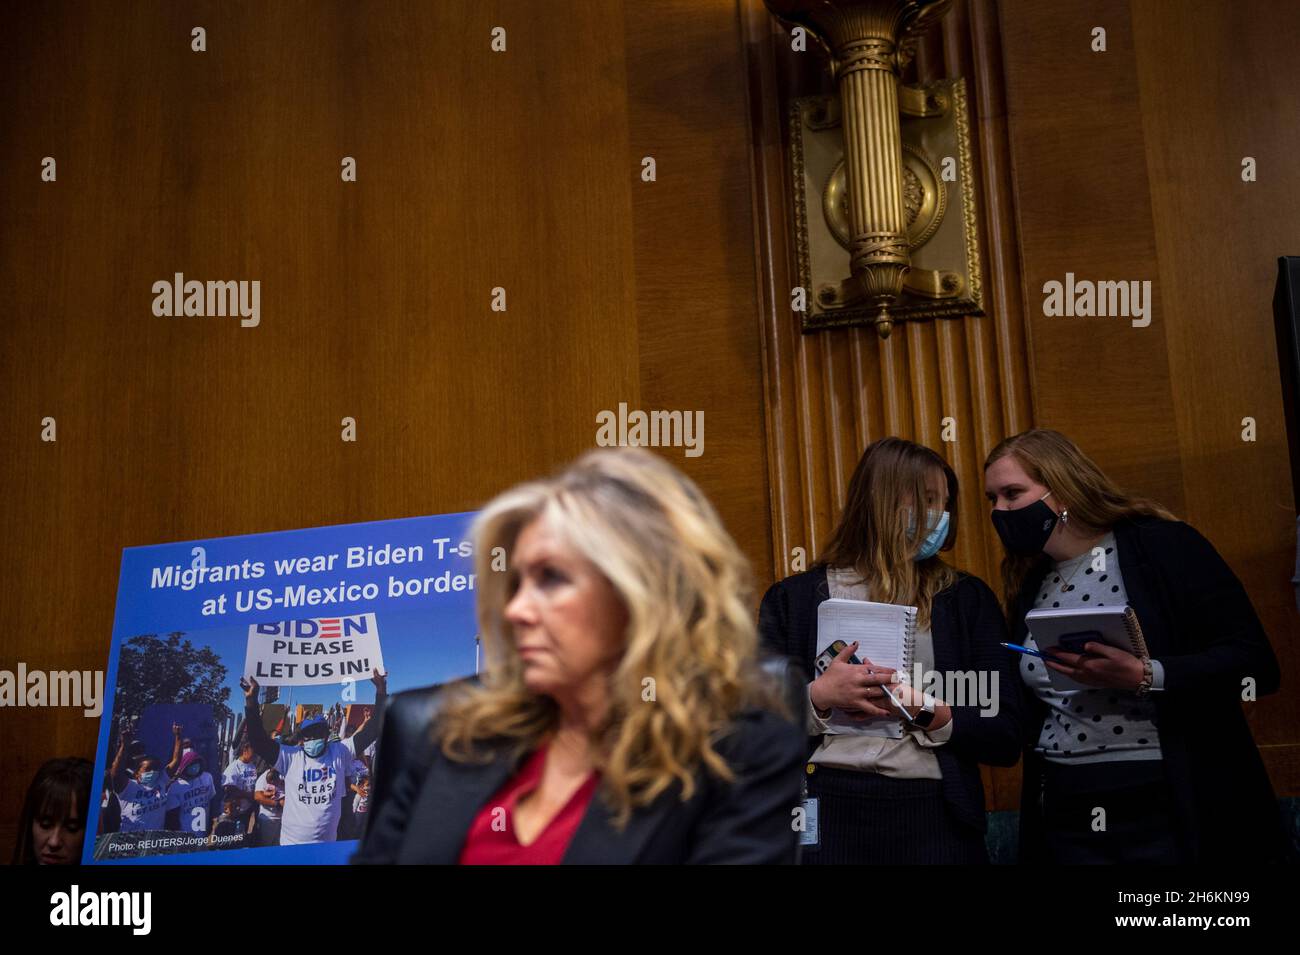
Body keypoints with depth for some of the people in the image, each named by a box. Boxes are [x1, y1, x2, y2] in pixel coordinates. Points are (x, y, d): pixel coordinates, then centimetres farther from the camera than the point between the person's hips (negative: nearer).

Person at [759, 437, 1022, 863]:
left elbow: (1005, 739, 3)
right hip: (826, 810, -1)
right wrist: (818, 697, -13)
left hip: (933, 816, 1)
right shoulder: (794, 599, 5)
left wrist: (925, 712, -11)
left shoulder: (968, 599, 8)